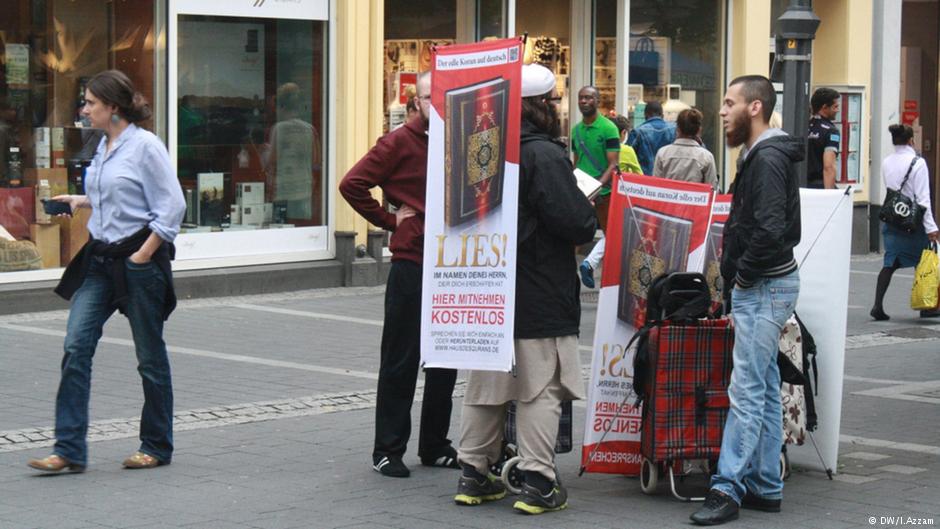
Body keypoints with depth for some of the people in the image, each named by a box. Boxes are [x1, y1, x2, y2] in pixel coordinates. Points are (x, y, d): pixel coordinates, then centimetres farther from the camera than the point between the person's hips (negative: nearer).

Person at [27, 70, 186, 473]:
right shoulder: (104, 146, 11)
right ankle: (69, 450, -4)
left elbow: (172, 206, -15)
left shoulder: (145, 146, -12)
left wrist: (142, 255, -16)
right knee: (76, 346, -5)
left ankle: (157, 447, 20)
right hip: (100, 259, 8)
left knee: (150, 356, 6)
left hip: (138, 261, -7)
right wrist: (82, 200, 15)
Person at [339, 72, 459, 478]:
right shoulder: (399, 143, -6)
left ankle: (435, 446, 22)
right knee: (401, 361, 0)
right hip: (411, 265, -5)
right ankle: (387, 450, 7)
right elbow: (352, 184, -9)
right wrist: (389, 219, -8)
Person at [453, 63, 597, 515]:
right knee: (541, 389, -1)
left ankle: (473, 474, 19)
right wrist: (589, 214, 0)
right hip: (539, 297, -7)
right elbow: (577, 223, -20)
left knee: (485, 386, 14)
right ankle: (537, 482, 0)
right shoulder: (545, 155, -16)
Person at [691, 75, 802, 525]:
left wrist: (742, 275, -14)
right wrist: (738, 279, 14)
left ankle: (728, 488, -8)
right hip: (760, 286, 11)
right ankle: (765, 487, 19)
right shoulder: (761, 155, 16)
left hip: (763, 287, -11)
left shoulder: (768, 159, -16)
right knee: (764, 389, 13)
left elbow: (769, 231, -26)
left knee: (746, 391, -9)